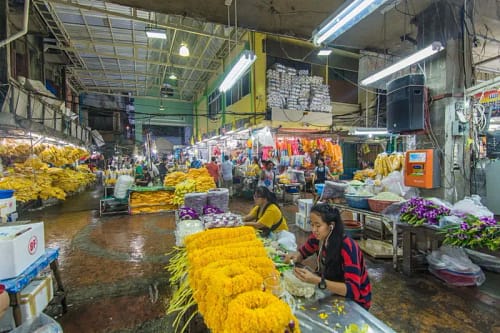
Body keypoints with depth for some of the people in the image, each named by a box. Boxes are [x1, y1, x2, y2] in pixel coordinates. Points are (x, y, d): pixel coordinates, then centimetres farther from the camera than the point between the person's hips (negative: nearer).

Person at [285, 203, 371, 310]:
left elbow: (354, 290, -33)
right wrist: (295, 257, -17)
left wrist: (317, 281, -43)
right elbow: (302, 253, 6)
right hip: (335, 294, 5)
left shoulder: (348, 247, -28)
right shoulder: (318, 238, -12)